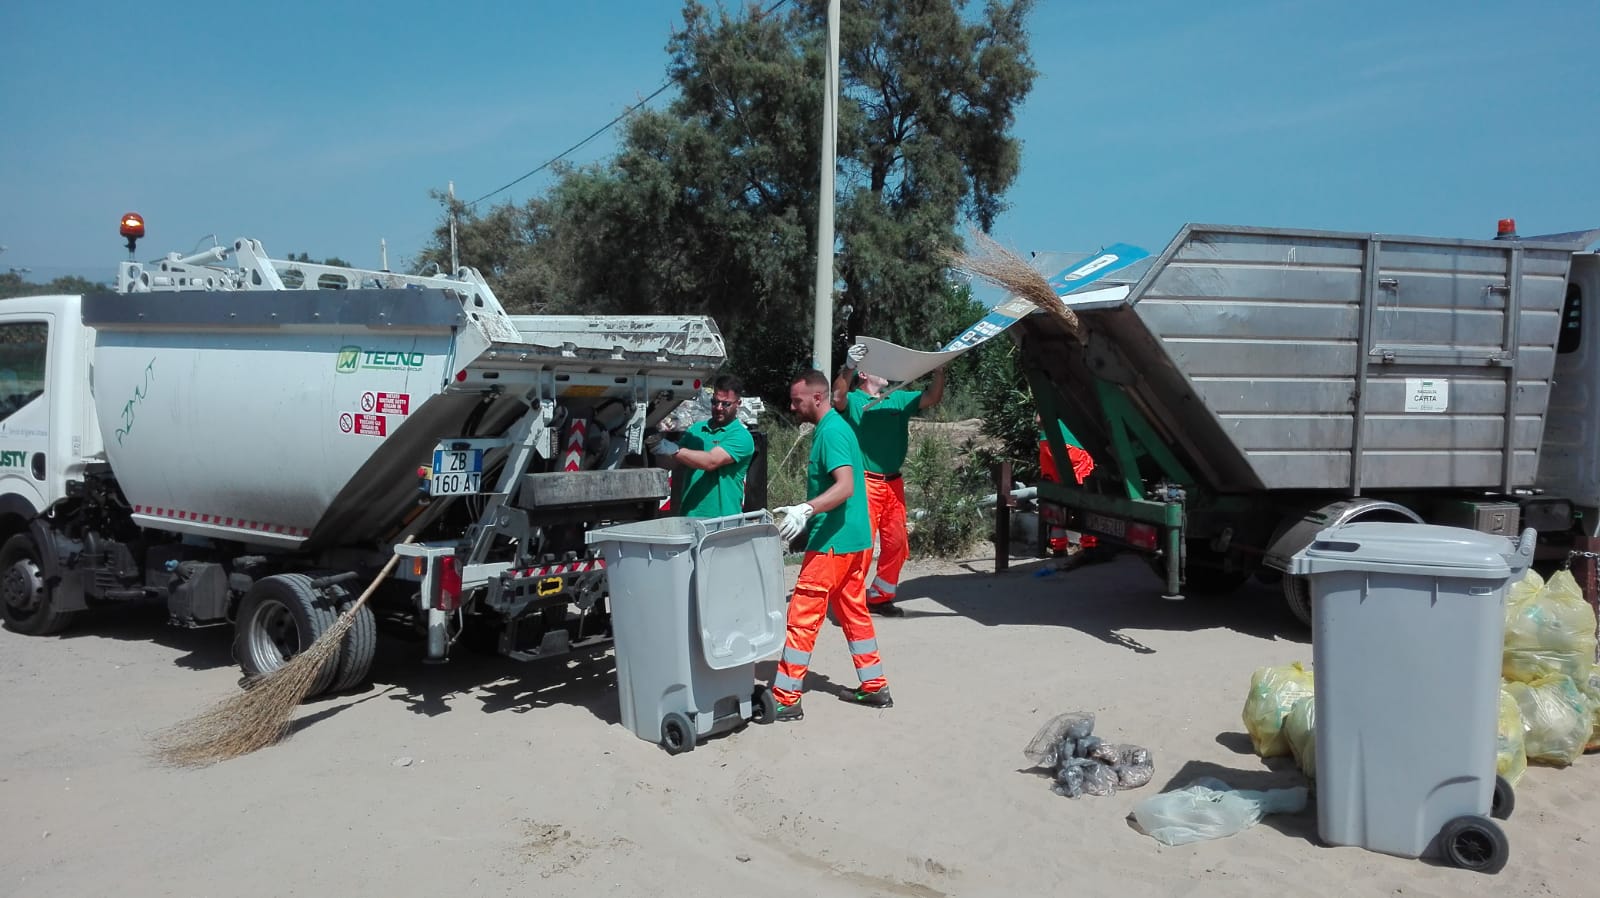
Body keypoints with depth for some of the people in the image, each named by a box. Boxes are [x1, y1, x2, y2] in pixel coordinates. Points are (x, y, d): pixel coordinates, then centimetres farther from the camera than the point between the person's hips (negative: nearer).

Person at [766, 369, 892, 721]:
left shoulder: (831, 431, -17)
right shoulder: (833, 427, 14)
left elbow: (845, 487, -28)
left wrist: (805, 509, -40)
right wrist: (807, 514, 25)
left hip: (834, 543, -10)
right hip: (854, 539, 10)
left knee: (802, 619, -6)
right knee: (854, 613, 16)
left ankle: (785, 699, -1)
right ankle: (876, 687, 23)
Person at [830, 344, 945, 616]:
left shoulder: (900, 399, 14)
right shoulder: (854, 401, -2)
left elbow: (933, 398, 7)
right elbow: (838, 398, -23)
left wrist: (939, 368, -8)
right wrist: (848, 367, -38)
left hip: (894, 483, 6)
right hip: (865, 482, -6)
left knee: (896, 543, 13)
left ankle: (880, 596, 27)